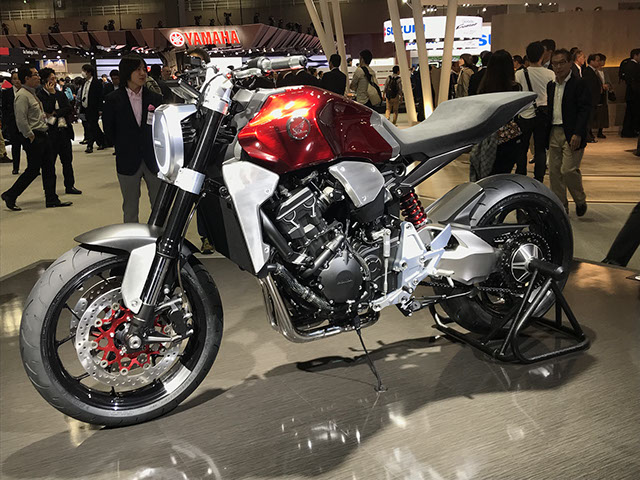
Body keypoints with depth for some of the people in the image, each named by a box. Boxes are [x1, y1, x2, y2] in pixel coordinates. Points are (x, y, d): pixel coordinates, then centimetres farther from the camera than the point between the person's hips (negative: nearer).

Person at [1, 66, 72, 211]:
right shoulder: (22, 95, -15)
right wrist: (31, 136, -17)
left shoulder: (32, 94, 16)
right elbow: (21, 120, -22)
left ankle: (52, 199, 16)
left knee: (49, 169, 9)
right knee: (33, 170, -3)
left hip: (42, 136, 9)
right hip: (34, 138, -9)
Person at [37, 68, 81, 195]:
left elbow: (68, 108, 2)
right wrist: (51, 93, -12)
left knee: (67, 160, 9)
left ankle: (70, 186, 18)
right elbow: (48, 109, -17)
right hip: (50, 133, -5)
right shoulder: (40, 95, -5)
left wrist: (55, 113, -11)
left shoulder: (60, 94, 14)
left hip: (64, 130, 5)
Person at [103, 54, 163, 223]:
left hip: (153, 160, 1)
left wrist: (156, 149, 0)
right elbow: (109, 129, 6)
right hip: (128, 161, -1)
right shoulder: (113, 100, -2)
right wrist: (124, 147, 6)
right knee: (130, 208, 9)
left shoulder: (155, 98, 2)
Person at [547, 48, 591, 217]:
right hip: (554, 133, 6)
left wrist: (577, 134, -19)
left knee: (568, 170, -11)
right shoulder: (551, 86, 14)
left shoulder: (579, 84, -5)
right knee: (554, 171, 6)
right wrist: (546, 133, 7)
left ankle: (580, 201, 13)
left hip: (571, 135, -6)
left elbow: (585, 110, -11)